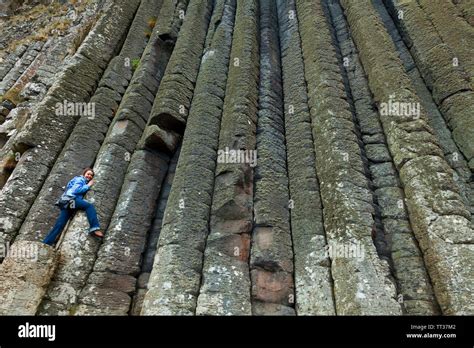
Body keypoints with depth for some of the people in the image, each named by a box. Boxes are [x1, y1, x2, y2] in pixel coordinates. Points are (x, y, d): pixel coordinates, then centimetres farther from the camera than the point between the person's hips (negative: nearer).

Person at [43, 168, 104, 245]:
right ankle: (95, 228, -39)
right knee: (89, 206, -24)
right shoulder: (80, 179, 5)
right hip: (70, 199, -9)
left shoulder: (83, 181, 31)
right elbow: (76, 190, -10)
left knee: (59, 225, 3)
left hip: (65, 203, 9)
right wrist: (88, 185, -1)